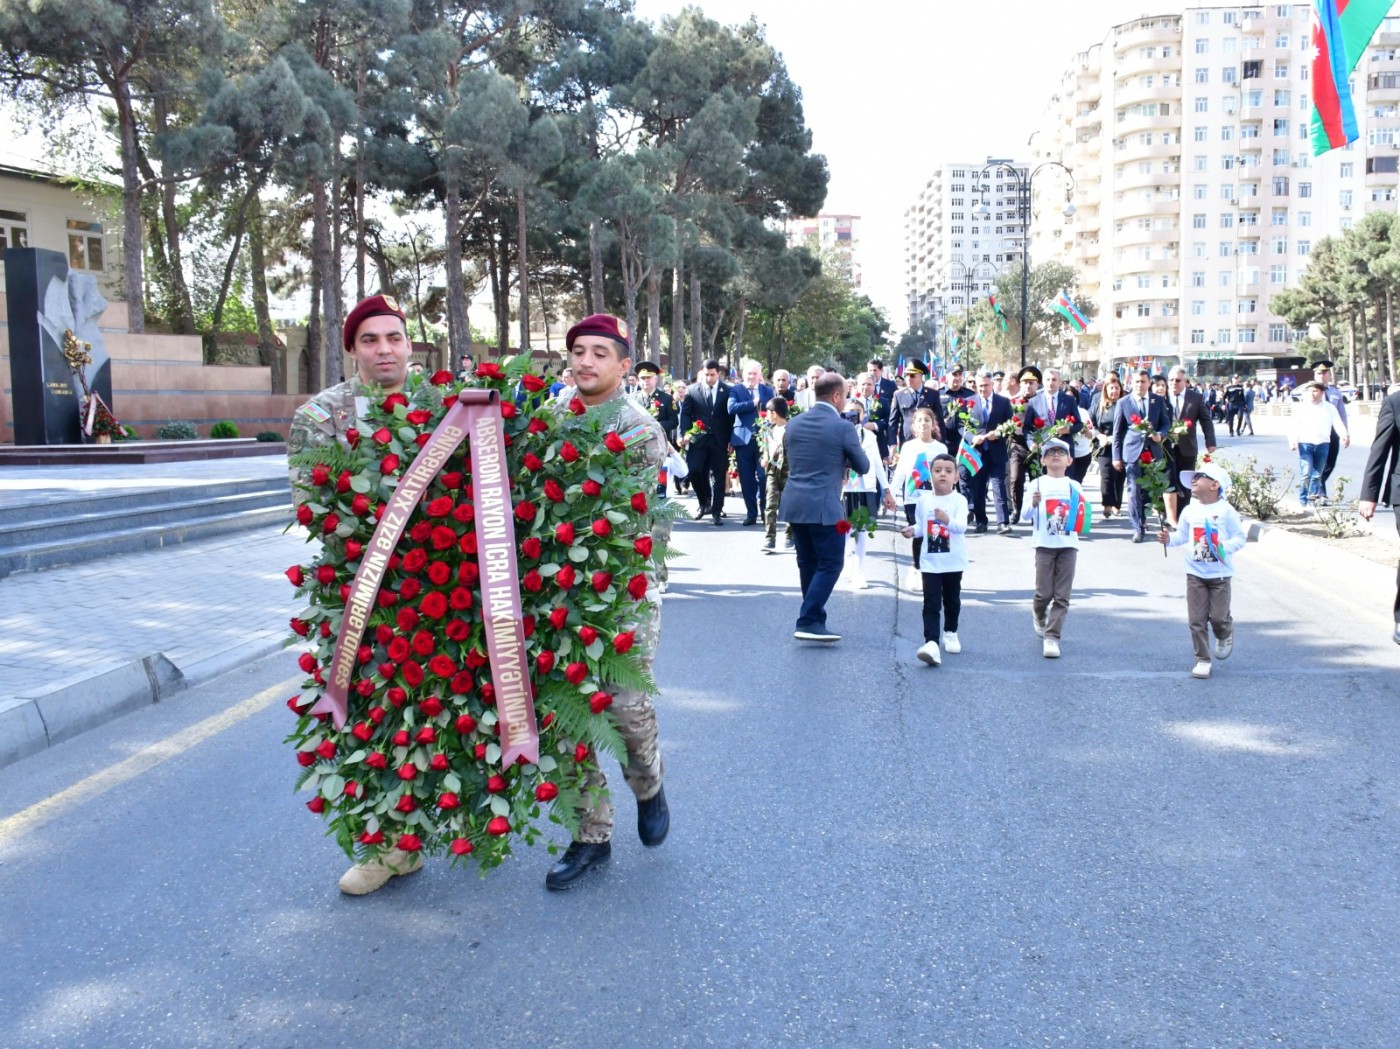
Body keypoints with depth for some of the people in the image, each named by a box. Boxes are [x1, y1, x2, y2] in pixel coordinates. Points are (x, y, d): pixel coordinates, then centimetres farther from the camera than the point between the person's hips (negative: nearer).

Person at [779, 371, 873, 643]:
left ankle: (814, 620, 23)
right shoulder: (843, 427, -9)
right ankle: (808, 622, -6)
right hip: (824, 507, -7)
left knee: (808, 565, 15)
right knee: (830, 565, 1)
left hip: (794, 504, 7)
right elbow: (863, 467, 1)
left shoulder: (794, 424, 9)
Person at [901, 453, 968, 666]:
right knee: (931, 604, -8)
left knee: (952, 600, 17)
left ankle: (950, 633, 39)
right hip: (930, 562, 1)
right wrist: (912, 531, -6)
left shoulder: (959, 500, -12)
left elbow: (961, 526, -26)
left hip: (953, 562, -1)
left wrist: (947, 520, -44)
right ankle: (931, 643, -16)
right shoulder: (924, 499, -1)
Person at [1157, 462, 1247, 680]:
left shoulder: (1226, 511, -8)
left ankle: (1225, 636, 36)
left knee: (1218, 617, 0)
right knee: (1196, 620, 1)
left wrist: (1224, 547, -23)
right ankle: (1203, 660, 13)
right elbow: (1181, 535, 9)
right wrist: (1168, 539, -11)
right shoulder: (1190, 511, 4)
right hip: (1195, 574, 3)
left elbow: (1240, 537, -6)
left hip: (1219, 574, -3)